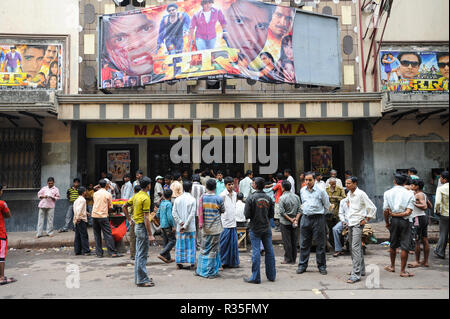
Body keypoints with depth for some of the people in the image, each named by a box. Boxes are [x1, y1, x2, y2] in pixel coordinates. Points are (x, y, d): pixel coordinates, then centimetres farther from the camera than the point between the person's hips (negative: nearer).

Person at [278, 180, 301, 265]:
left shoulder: (282, 198, -11)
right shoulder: (296, 196, 4)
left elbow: (282, 212, -16)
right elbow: (299, 210, 1)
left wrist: (290, 219, -12)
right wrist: (296, 219, -5)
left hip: (285, 223, -5)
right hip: (295, 223, 5)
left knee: (287, 242, 2)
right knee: (294, 241, 11)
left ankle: (288, 259, 7)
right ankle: (293, 259, 17)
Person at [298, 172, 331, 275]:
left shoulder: (320, 191, -6)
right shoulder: (302, 191, 9)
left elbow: (327, 206, 4)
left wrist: (318, 212, 10)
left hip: (318, 219, -4)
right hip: (305, 218, 4)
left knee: (320, 244, 3)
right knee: (304, 243, 7)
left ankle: (322, 266, 14)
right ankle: (302, 265, 16)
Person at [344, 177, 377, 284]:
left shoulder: (361, 194, -12)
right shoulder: (349, 194, 10)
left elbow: (373, 208, -12)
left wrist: (366, 220, -11)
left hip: (358, 224, -8)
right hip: (350, 223, 8)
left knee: (355, 248, -14)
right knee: (353, 247, 14)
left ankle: (356, 274, -14)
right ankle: (361, 270, 28)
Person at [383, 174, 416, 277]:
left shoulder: (387, 193, -1)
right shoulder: (409, 194, -1)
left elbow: (386, 210, -5)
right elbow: (409, 211, -12)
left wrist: (387, 222, 6)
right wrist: (399, 214, -5)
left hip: (393, 221, 2)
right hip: (405, 221, -2)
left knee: (393, 245, 17)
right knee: (405, 246, 4)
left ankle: (392, 266, 31)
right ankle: (402, 270, 8)